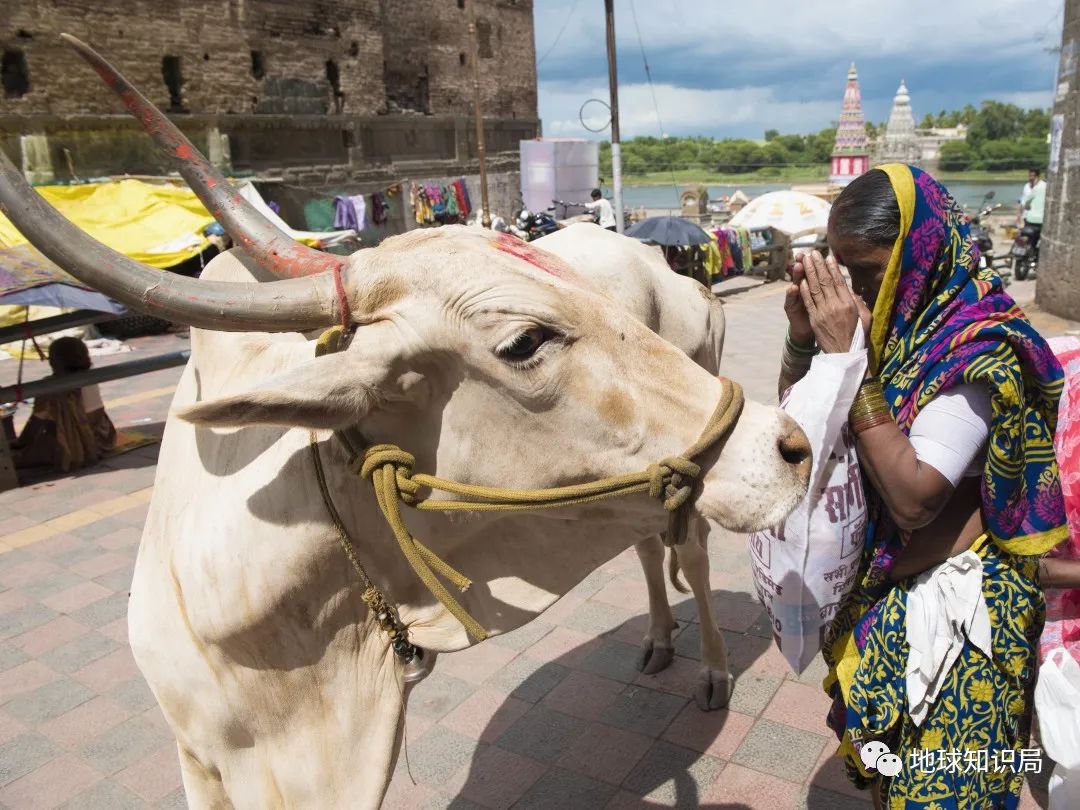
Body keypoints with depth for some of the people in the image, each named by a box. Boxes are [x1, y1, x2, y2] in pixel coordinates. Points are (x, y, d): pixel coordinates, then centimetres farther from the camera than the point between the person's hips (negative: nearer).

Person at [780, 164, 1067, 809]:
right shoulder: (891, 318, -2)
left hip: (952, 603, -6)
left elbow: (913, 497, -30)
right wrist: (803, 336, -15)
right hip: (878, 588, 6)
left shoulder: (978, 345, -21)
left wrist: (850, 360, -30)